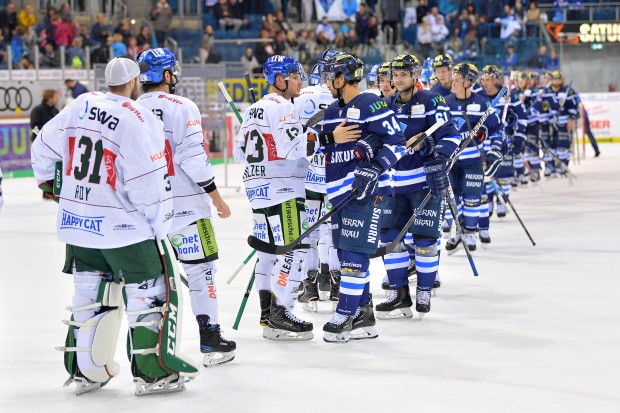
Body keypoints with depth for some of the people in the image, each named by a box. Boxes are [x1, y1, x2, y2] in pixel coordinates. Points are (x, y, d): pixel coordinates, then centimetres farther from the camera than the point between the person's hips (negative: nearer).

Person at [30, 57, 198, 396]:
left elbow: (45, 147, 13)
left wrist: (49, 183, 31)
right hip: (124, 227, -7)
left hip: (77, 223, 7)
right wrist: (159, 224, -5)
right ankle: (151, 372, 1)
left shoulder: (79, 106, 3)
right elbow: (148, 183, -19)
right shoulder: (137, 120, -17)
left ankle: (85, 371, 22)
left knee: (89, 291, 17)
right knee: (152, 291, 2)